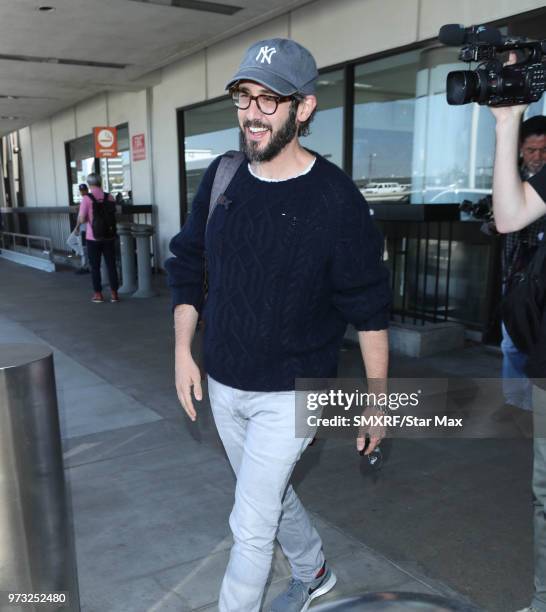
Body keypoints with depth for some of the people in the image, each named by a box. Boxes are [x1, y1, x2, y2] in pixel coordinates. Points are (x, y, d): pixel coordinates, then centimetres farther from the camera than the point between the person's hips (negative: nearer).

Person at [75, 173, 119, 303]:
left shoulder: (86, 198, -11)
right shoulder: (109, 197, -2)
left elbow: (82, 219, -13)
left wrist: (78, 225, 8)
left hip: (93, 238, -2)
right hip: (109, 237, 2)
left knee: (95, 266, 9)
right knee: (111, 265, 9)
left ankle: (98, 294, 14)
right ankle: (114, 293, 11)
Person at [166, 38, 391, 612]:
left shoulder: (335, 198, -18)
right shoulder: (221, 177, -3)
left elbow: (369, 306, -12)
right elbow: (187, 263, 7)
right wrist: (184, 350, 0)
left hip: (291, 392, -6)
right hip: (223, 385, 6)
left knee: (250, 527, 1)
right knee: (270, 496, 25)